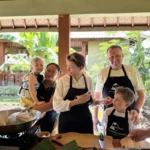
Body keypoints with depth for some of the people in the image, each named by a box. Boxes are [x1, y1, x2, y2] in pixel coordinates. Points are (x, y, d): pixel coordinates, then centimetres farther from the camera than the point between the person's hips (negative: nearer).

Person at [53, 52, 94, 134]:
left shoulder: (88, 80, -1)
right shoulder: (62, 80, -11)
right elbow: (56, 106, -15)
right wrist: (76, 101, -23)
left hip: (85, 121, 3)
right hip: (67, 122, -2)